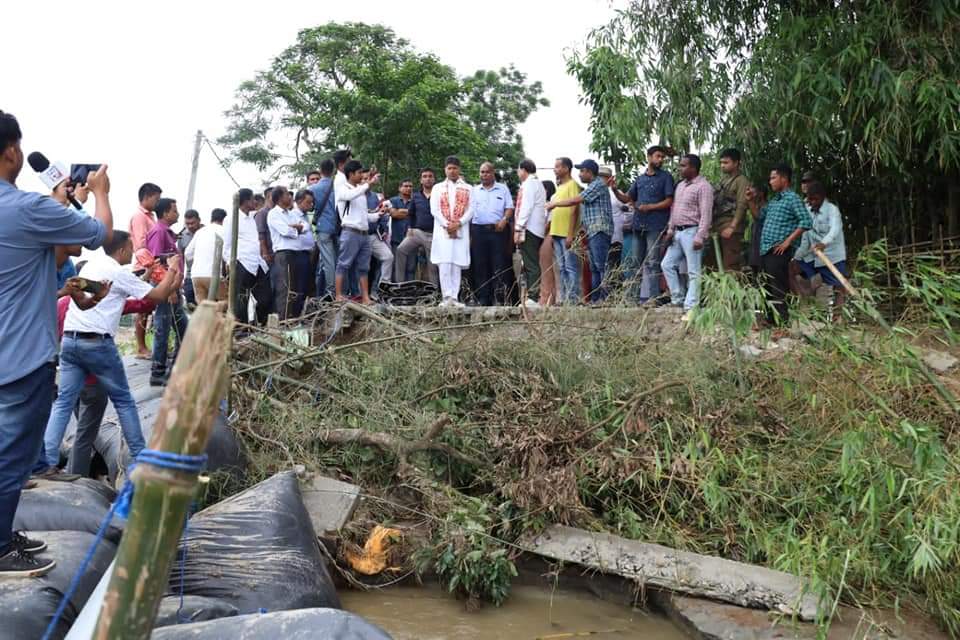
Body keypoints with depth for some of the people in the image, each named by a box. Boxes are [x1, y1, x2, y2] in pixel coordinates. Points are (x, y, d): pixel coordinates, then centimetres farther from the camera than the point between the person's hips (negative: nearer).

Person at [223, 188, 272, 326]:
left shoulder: (252, 219, 19)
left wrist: (262, 257, 13)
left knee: (266, 298, 6)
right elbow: (226, 246, -3)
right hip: (242, 266, -7)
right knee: (241, 303, -2)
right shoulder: (232, 219, -2)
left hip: (258, 265, 7)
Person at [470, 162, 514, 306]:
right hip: (478, 230, 2)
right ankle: (483, 299, 5)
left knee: (499, 265, -5)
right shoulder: (474, 191, 16)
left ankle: (499, 298, -3)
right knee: (479, 266, 1)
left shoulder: (503, 189, 11)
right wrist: (469, 234, 2)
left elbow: (509, 208, 7)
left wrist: (504, 220, -14)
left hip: (497, 230, -2)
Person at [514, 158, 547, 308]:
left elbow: (526, 207, -16)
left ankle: (533, 299, -15)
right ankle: (533, 297, 11)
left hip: (529, 229, -10)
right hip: (537, 230, 10)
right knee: (533, 265, 10)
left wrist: (518, 228, -18)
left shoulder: (529, 184, -7)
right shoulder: (538, 183, 23)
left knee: (531, 265, -13)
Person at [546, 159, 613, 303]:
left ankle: (606, 298, -17)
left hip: (599, 230, -10)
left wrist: (555, 204, -2)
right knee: (594, 268, 8)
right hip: (592, 232, 10)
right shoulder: (592, 186, 24)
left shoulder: (598, 184, -7)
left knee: (601, 266, -15)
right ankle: (595, 299, 9)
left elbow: (575, 200, -11)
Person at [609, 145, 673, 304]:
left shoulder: (666, 177, 3)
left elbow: (669, 201, -4)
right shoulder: (640, 179, 17)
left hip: (655, 225, -5)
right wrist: (615, 190, -3)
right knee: (637, 262, 8)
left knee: (651, 263, -7)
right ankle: (637, 296, 15)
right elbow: (626, 198, 16)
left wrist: (650, 207, -15)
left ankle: (649, 297, -9)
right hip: (638, 225, 5)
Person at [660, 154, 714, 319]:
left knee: (693, 272, -5)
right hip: (678, 232, 9)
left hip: (692, 232, -9)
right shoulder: (680, 185, 17)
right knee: (667, 264, 8)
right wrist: (670, 229, 12)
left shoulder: (703, 187, -10)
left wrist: (700, 237, -22)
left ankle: (691, 308, -3)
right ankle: (678, 299, 16)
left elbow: (706, 214, -16)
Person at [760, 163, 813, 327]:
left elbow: (806, 221, -15)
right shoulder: (773, 200, 19)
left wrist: (788, 241, -16)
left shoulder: (792, 199, -7)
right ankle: (770, 320, 19)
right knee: (767, 288, 12)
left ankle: (782, 323, -8)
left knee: (777, 289, -10)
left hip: (779, 251, -9)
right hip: (765, 250, 9)